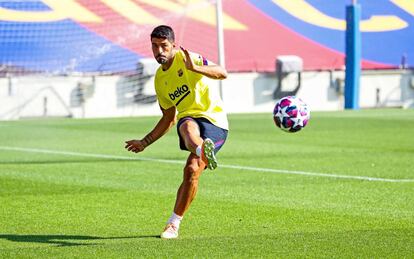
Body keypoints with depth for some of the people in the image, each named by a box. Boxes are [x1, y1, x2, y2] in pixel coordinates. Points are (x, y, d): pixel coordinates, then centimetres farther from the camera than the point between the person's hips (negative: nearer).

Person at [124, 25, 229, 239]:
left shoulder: (186, 58, -1)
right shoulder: (159, 79, 19)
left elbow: (222, 73, -15)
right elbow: (169, 118, 29)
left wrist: (194, 68, -32)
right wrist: (144, 143, 28)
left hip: (214, 120, -4)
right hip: (189, 117, 4)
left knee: (192, 170, -20)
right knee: (188, 128, -36)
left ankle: (174, 224, -5)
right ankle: (203, 150, -73)